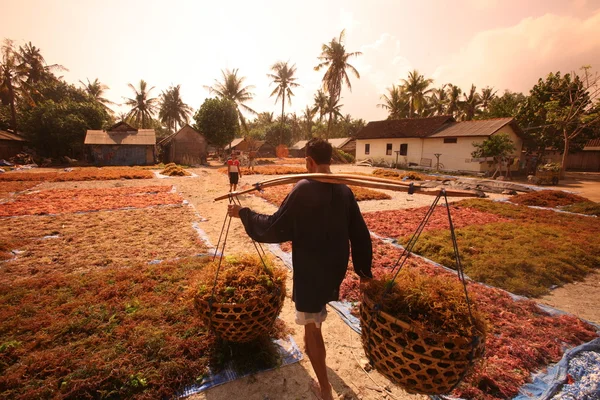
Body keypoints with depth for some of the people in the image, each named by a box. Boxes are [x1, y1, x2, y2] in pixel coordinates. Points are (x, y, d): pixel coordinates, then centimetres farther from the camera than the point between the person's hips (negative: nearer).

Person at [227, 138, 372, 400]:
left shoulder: (304, 189, -20)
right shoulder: (344, 190, -2)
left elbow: (274, 227, -18)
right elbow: (360, 234, 3)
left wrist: (243, 213, -4)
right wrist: (364, 270, 14)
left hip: (311, 271, -7)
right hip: (335, 268, 8)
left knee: (311, 328, 8)